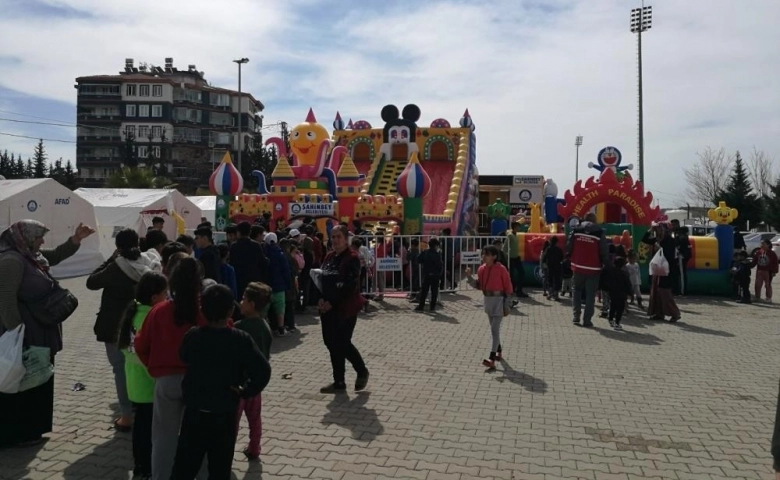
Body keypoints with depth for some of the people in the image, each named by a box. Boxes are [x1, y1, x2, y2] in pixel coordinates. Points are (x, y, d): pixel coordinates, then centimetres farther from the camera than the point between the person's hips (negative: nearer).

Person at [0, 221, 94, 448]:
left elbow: (56, 256, 27)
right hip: (25, 335, -10)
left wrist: (76, 239, 10)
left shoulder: (32, 256, 9)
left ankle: (29, 429, 32)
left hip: (39, 333, 10)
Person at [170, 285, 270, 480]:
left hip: (194, 412, 1)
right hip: (225, 415, -1)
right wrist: (246, 391, -6)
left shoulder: (192, 336, -7)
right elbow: (263, 371, -17)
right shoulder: (241, 340, -13)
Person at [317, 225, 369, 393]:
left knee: (341, 343, -2)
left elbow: (350, 286, -19)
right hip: (327, 307, 8)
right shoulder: (329, 257, 12)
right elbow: (322, 279, 11)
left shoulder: (352, 258, -12)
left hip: (345, 307, -8)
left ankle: (362, 371, 21)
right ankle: (339, 382, 25)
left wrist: (331, 303, -19)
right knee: (331, 342, 12)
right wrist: (321, 299, -5)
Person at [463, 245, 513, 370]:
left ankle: (492, 359, -14)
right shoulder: (482, 269, 2)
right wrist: (469, 277, -7)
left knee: (494, 329, -12)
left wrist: (506, 306, -11)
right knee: (494, 328, 20)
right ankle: (499, 352, 37)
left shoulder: (501, 269, -16)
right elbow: (479, 285, 8)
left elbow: (508, 288, -11)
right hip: (488, 300, 7)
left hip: (499, 300, -7)